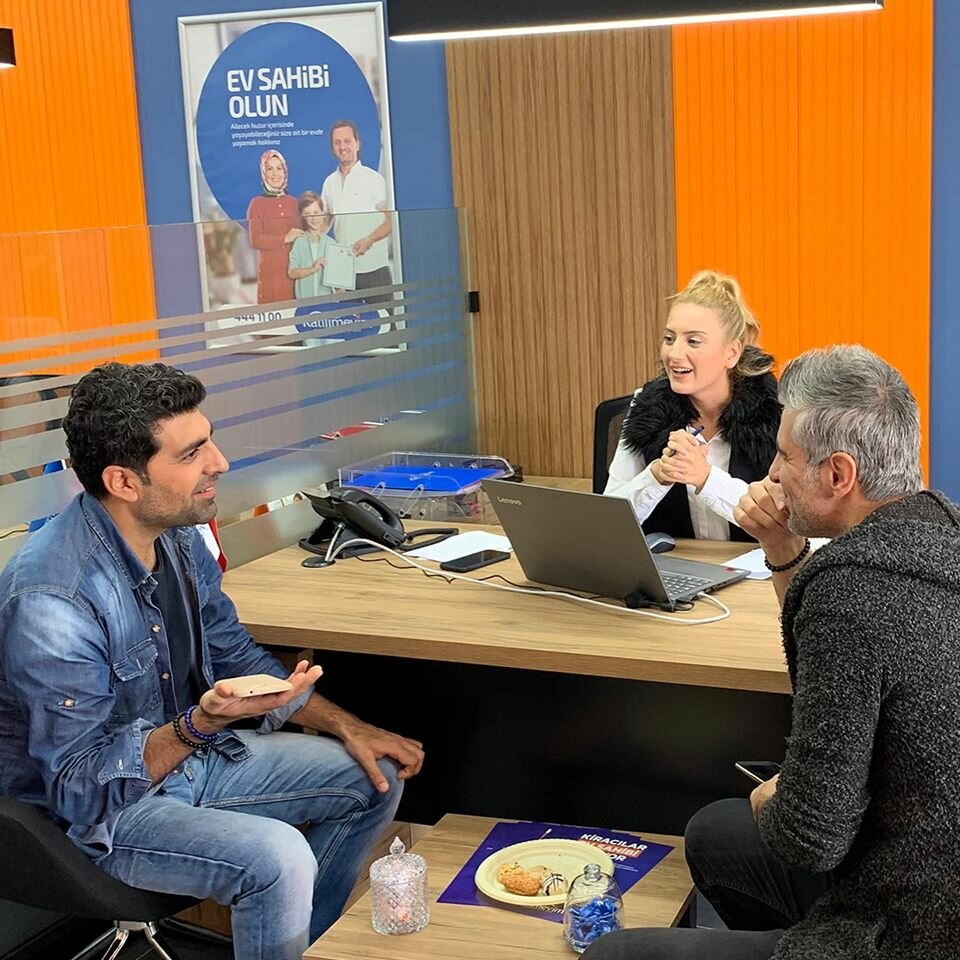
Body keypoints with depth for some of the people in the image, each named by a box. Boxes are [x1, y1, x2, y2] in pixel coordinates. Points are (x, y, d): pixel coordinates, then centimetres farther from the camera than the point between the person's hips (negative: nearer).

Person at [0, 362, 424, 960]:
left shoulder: (176, 536, -4)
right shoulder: (53, 601, -31)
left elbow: (236, 656, 11)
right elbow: (80, 790, -25)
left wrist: (348, 727, 4)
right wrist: (200, 725, -39)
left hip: (184, 748, 9)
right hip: (96, 811, -8)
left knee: (376, 779, 9)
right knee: (278, 858, -31)